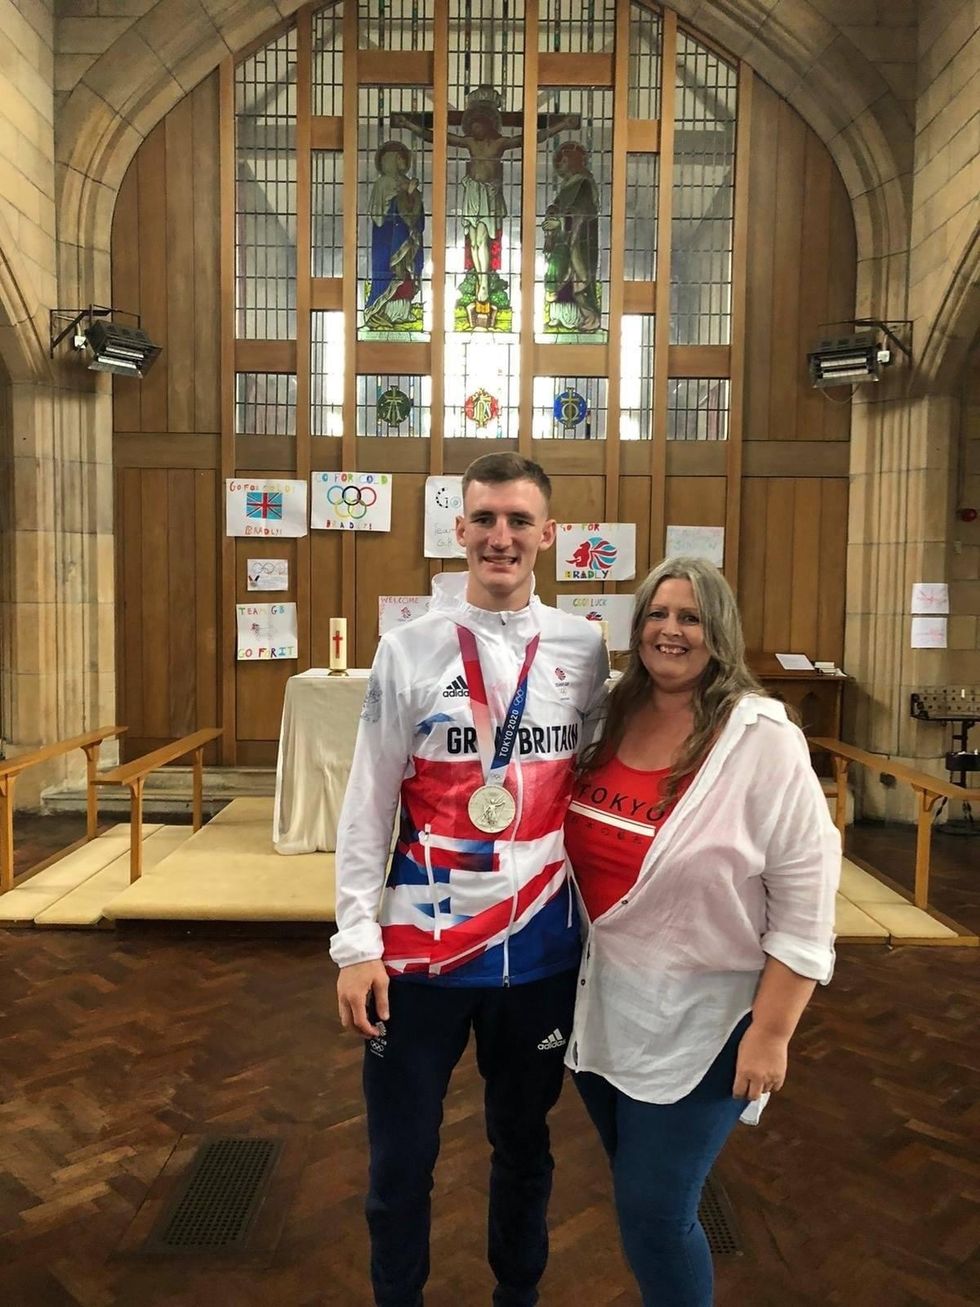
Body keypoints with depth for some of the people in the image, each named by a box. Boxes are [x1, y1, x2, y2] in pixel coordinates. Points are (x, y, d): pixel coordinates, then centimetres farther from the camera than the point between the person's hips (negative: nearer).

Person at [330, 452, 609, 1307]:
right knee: (400, 1157, 15)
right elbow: (368, 804, -4)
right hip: (421, 946, -1)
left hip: (541, 948, 2)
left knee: (524, 1146, 22)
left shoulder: (584, 650, -1)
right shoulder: (410, 649, -6)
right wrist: (357, 942, -6)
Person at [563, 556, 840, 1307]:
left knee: (654, 1211, 4)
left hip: (698, 1018, -5)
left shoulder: (762, 740, -16)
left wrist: (770, 1033, -15)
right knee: (638, 1194, 22)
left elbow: (807, 894, -15)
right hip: (598, 1001, 6)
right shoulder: (608, 720, 0)